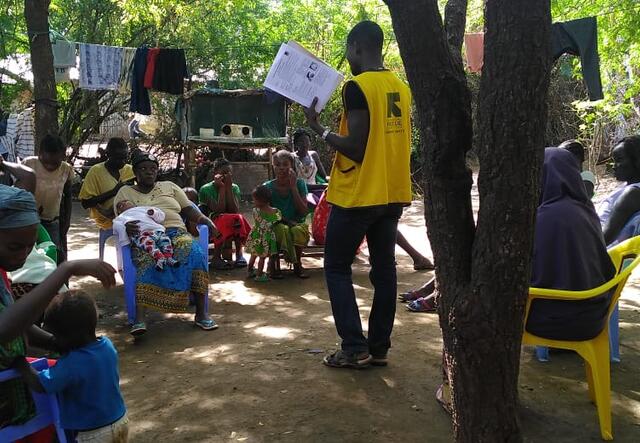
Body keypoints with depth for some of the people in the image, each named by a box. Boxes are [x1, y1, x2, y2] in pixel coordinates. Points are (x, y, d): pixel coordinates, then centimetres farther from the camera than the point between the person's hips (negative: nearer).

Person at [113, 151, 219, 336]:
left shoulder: (170, 187, 26)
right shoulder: (125, 192, 20)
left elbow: (188, 210, 19)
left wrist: (204, 219, -3)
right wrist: (126, 226, -21)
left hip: (176, 232, 2)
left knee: (196, 253, -31)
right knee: (145, 261, -38)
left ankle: (201, 313, -30)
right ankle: (139, 319, -45)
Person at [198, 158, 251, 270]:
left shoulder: (234, 188, 6)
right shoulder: (206, 189, -6)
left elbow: (235, 211, -10)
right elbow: (219, 211, -18)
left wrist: (228, 187, -11)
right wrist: (222, 188, -16)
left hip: (232, 224, 3)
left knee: (237, 218, -31)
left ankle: (239, 253, -22)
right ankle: (217, 257, -25)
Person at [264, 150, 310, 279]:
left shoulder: (300, 183, -2)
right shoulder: (268, 187, -2)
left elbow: (304, 212, -10)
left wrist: (293, 188, -15)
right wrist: (286, 220, -16)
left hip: (296, 224, 1)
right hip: (275, 225, -1)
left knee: (300, 231, -35)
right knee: (282, 230, -36)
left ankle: (297, 263, -9)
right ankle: (272, 262, -14)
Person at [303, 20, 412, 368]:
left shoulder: (357, 87, -14)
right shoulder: (401, 88, 10)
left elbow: (356, 148, -18)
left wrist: (319, 129, -7)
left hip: (358, 196, -7)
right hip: (393, 194, 8)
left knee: (337, 268, 6)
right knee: (384, 270, 11)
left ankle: (354, 348, 4)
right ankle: (379, 348, 17)